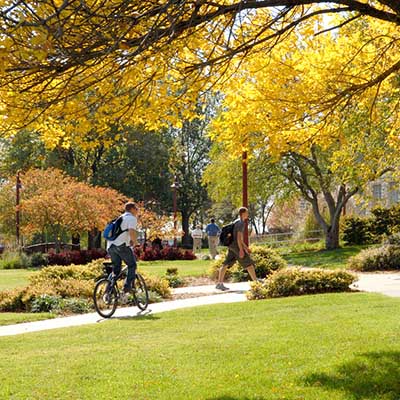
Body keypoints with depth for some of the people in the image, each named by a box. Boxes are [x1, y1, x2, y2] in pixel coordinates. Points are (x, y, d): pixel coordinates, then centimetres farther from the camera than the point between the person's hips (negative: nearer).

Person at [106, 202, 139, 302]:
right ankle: (126, 290, -9)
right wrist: (135, 241, 0)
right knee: (132, 266, 4)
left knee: (116, 269, 15)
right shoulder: (132, 218, 2)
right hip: (122, 245, -7)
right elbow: (132, 232, -16)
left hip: (110, 246, 7)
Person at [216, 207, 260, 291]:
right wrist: (241, 250, -22)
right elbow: (239, 237, -20)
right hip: (237, 245, -9)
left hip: (232, 246, 9)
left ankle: (219, 283, 0)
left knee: (226, 264, 3)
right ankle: (255, 280, 7)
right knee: (249, 262, 1)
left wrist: (245, 246, 28)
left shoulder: (237, 222, 19)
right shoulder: (241, 223, -12)